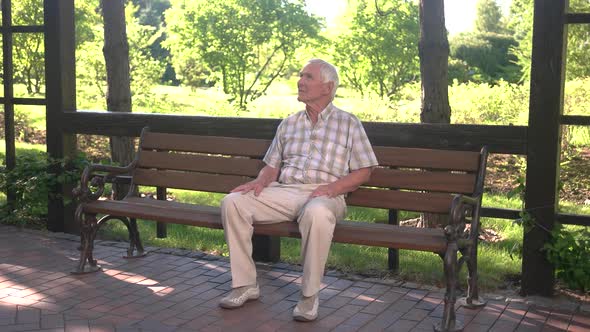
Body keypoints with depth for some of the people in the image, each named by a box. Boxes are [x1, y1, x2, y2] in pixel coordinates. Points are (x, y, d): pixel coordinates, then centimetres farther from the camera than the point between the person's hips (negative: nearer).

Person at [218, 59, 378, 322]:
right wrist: (260, 181, -2)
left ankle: (309, 295, -24)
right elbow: (272, 165, 22)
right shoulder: (288, 124, 22)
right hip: (284, 192, 5)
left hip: (324, 194, -4)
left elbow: (363, 171, 5)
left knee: (317, 213, -41)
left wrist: (333, 187, -12)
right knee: (232, 202, -19)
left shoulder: (348, 123, 10)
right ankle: (245, 284, -12)